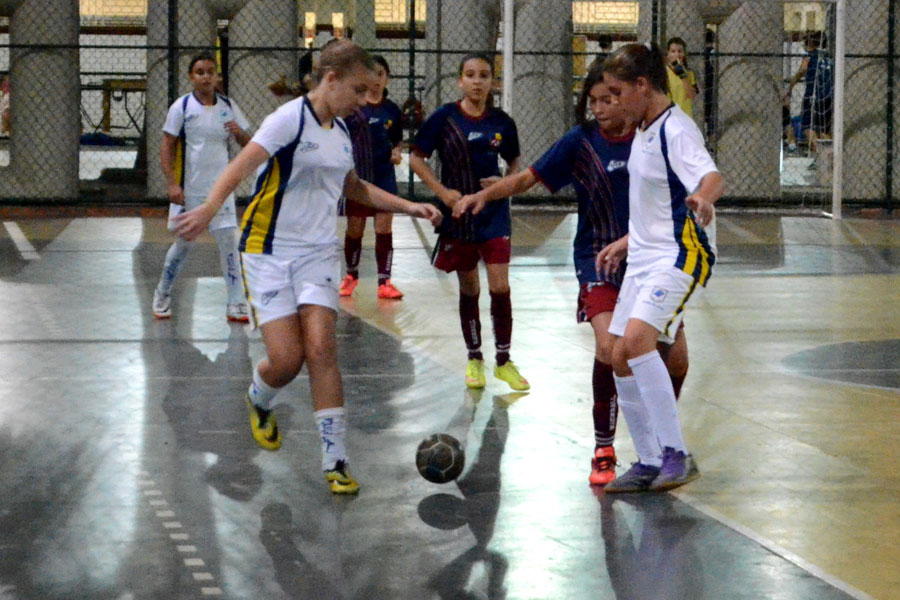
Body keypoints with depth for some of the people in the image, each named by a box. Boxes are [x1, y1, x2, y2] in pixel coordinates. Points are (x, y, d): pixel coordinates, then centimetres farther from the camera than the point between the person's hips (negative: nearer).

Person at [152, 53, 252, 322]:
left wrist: (240, 133, -13)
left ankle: (236, 303, -2)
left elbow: (248, 144, 10)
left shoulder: (228, 106, 5)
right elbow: (167, 146, -3)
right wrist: (172, 183, -12)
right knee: (183, 243, 4)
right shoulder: (182, 106, -3)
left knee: (228, 242, -5)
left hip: (220, 188, 2)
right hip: (188, 190, -2)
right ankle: (162, 295, 24)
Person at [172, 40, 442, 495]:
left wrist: (409, 207, 25)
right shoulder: (290, 118, -12)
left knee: (320, 350, -11)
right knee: (286, 360, -10)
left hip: (318, 253, 5)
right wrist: (208, 209, -43)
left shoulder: (340, 132, 11)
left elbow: (355, 188, 30)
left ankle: (335, 460, -6)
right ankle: (259, 402, 27)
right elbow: (243, 165, -26)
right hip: (269, 252, -5)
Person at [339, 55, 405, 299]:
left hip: (384, 177, 1)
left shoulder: (392, 110, 5)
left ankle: (384, 281, 2)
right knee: (354, 229, 7)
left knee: (384, 228, -3)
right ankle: (351, 275, 27)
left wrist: (396, 152, -4)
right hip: (356, 176, -1)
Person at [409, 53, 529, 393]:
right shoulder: (444, 118, -5)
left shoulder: (502, 122, 0)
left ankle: (504, 361, 6)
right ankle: (474, 360, 22)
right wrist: (442, 191, -10)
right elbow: (416, 158, 0)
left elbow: (515, 163, 14)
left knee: (500, 287, -6)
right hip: (457, 215, -1)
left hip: (494, 214, 1)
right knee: (469, 290, 8)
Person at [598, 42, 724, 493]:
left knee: (636, 341, -27)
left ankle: (676, 454, -22)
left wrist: (703, 197, -55)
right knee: (620, 359, 7)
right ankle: (649, 464, 18)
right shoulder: (643, 131, 15)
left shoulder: (676, 129, -14)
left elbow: (712, 176, -34)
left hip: (680, 257, -10)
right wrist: (621, 245, 31)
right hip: (644, 258, 10)